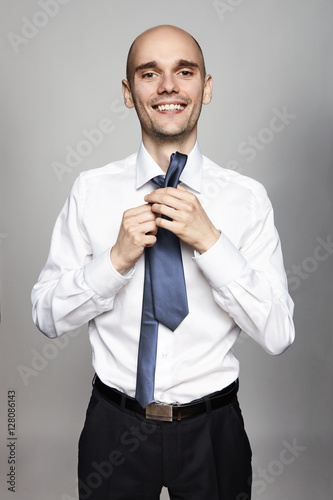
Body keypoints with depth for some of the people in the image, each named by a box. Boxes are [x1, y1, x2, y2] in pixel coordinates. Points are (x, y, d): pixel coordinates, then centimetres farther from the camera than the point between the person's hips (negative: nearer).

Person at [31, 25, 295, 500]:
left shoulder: (248, 197, -9)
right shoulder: (91, 190, -7)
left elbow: (278, 335, -12)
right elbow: (48, 316, -5)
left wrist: (210, 241, -23)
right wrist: (118, 258, -21)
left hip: (213, 429, 0)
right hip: (115, 425, 1)